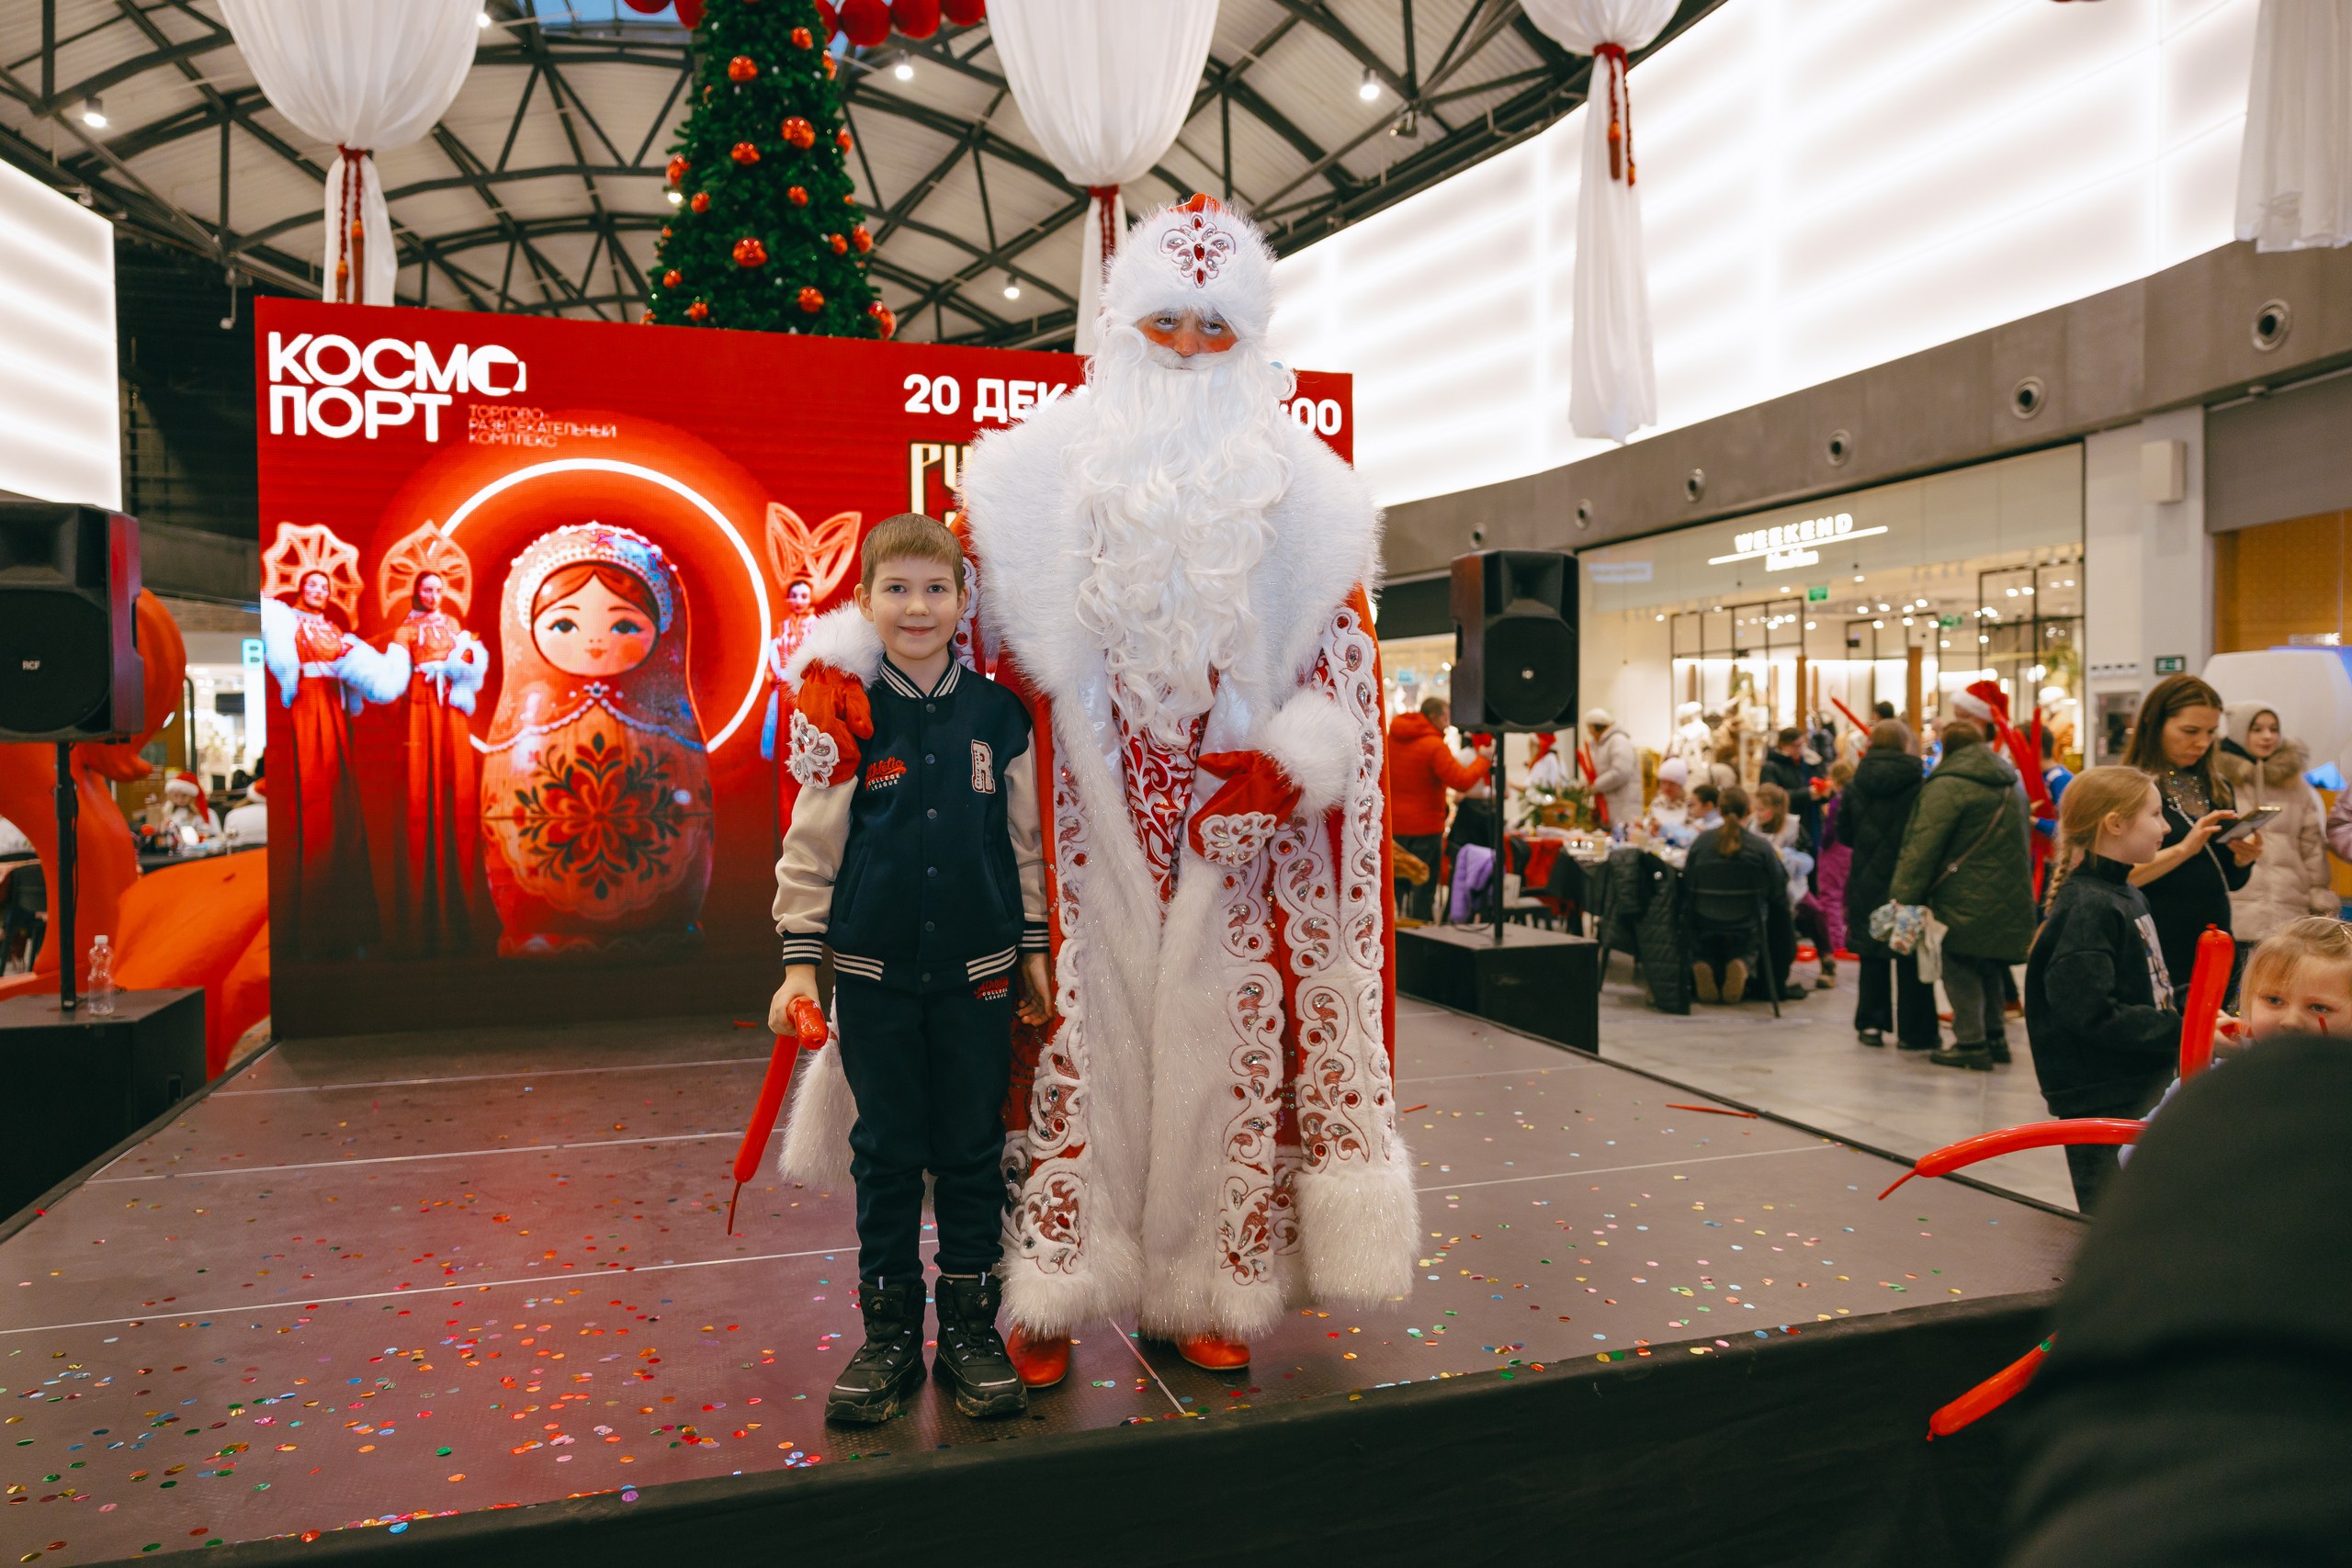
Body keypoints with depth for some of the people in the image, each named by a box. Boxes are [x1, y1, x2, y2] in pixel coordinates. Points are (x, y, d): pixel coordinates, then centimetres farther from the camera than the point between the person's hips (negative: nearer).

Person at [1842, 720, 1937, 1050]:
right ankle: (1915, 1031, 11)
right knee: (1912, 959, 6)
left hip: (1868, 884, 3)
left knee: (1872, 955, 13)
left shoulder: (1855, 787, 0)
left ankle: (1871, 1024, 16)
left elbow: (1844, 835, 7)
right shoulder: (1919, 787, -11)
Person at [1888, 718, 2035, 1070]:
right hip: (2008, 900, 8)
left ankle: (1971, 1042, 0)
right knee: (1988, 968, 19)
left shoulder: (1947, 786, -13)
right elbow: (2021, 843, 23)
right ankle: (1994, 1037, 24)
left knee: (1960, 968, 1)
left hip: (1966, 899, -8)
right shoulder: (2012, 785, 15)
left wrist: (1903, 896, -17)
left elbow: (1922, 847, -18)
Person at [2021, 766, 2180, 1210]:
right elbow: (2093, 1015, -27)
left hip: (2142, 1087, 10)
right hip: (2103, 1103, -10)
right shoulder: (2087, 909, -20)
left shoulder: (2127, 897, 11)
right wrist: (2183, 1031, -23)